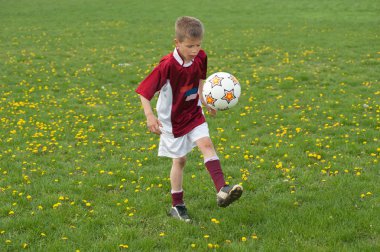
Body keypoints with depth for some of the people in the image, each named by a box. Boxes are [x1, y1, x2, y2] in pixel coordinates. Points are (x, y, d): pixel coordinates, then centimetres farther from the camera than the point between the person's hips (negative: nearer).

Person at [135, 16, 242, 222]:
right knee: (179, 160, 6)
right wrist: (149, 116, -35)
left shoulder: (200, 58, -10)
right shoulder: (167, 65, -27)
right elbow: (144, 91, -24)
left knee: (206, 144, -18)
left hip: (194, 114, 4)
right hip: (172, 119, -4)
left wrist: (205, 101, 14)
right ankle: (177, 206, 21)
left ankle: (221, 190, -26)